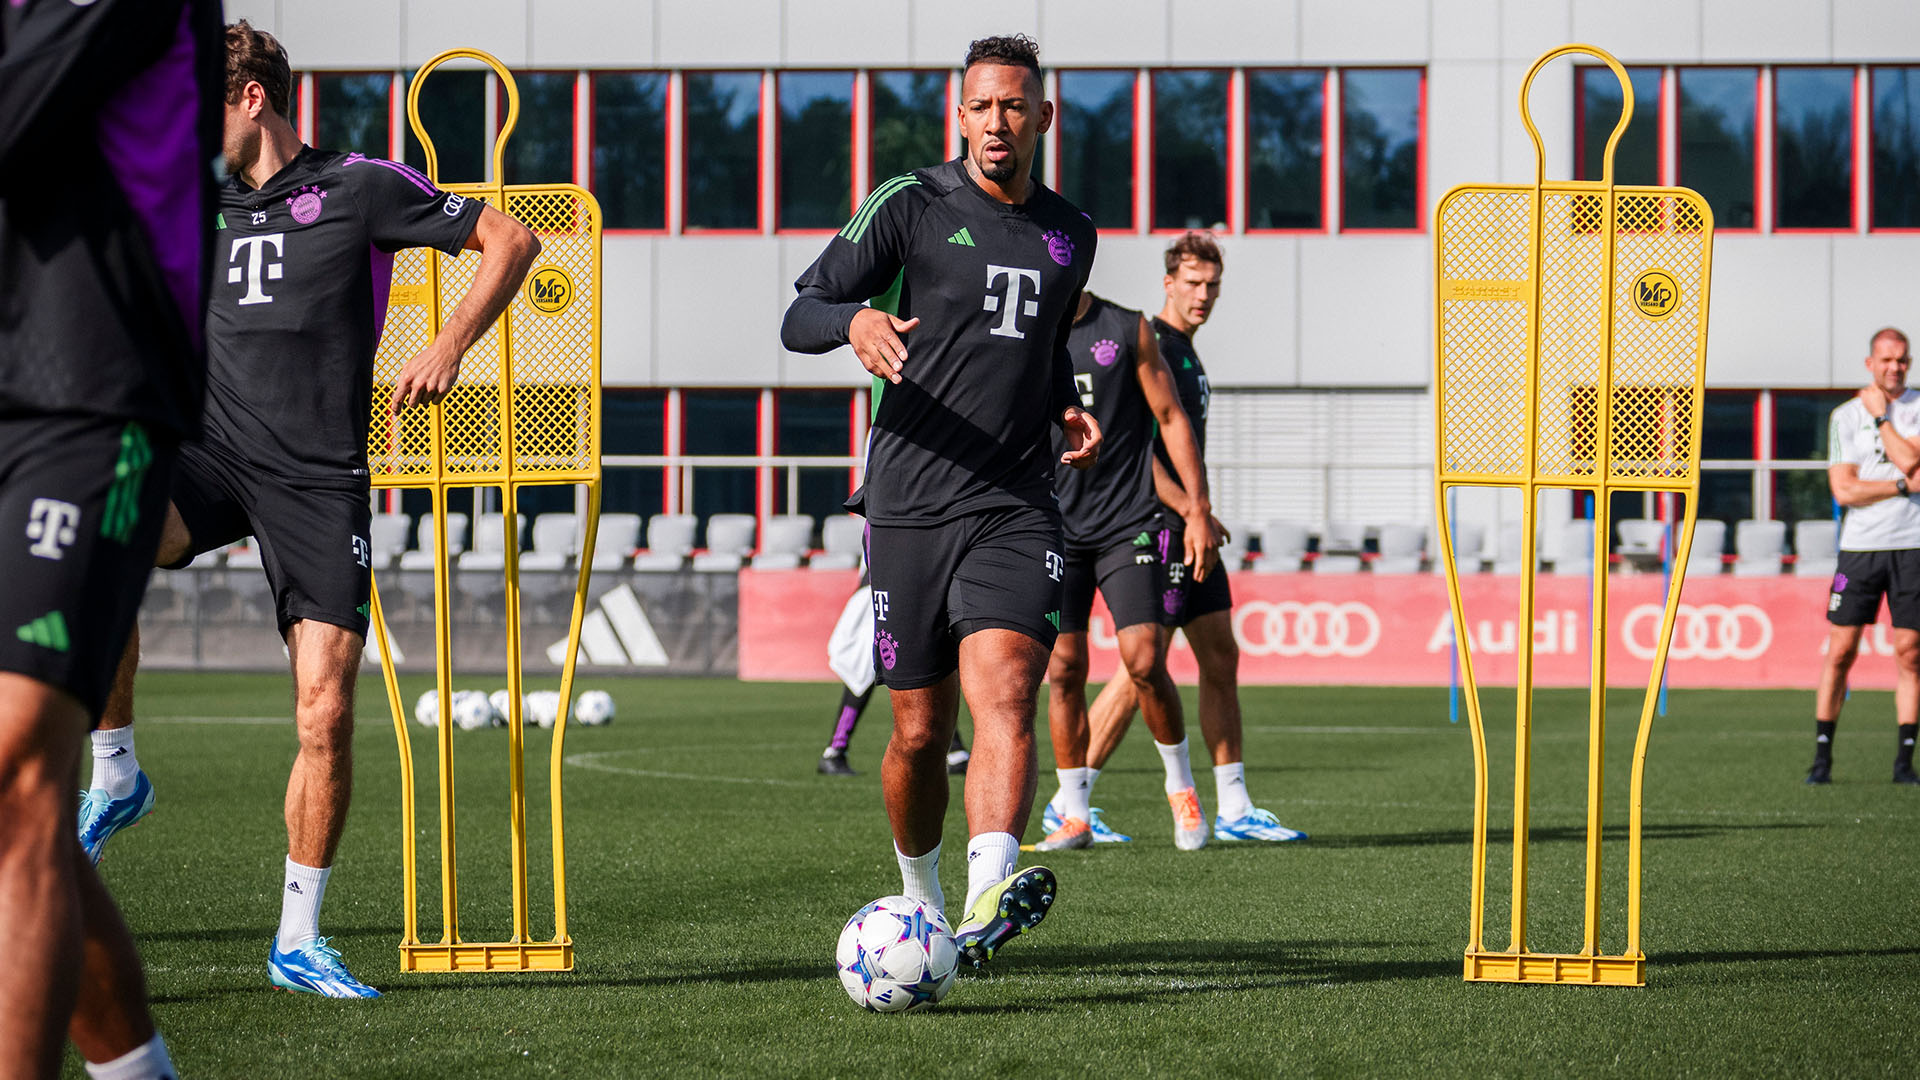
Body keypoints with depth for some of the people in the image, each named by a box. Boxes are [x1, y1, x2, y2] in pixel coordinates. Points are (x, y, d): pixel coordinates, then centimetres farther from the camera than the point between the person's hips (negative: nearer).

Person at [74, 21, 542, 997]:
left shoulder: (358, 187, 2)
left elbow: (507, 239, 6)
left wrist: (446, 349, -3)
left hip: (320, 480, -3)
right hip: (211, 457, 3)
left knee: (325, 712, -9)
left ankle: (298, 941, 6)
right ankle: (115, 778, -13)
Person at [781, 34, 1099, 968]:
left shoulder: (1069, 233, 14)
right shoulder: (911, 205, 2)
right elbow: (799, 317, -2)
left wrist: (1067, 409, 11)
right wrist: (856, 321, -25)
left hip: (1015, 507, 1)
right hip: (910, 505, -1)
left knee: (1002, 691, -22)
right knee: (920, 733, 5)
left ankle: (988, 901, -39)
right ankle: (921, 904, 30)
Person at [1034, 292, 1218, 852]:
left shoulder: (1126, 329, 3)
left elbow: (1170, 419, 5)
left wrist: (1198, 509, -2)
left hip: (1128, 524, -2)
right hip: (1054, 528, 2)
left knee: (1143, 661, -11)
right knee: (1063, 668, -2)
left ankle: (1181, 785, 11)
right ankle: (1075, 816, 7)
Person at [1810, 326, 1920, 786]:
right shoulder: (1845, 416, 4)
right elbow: (1844, 490, -5)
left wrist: (1881, 415, -6)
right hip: (1860, 545, 0)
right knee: (1840, 650, -2)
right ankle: (1822, 756, 5)